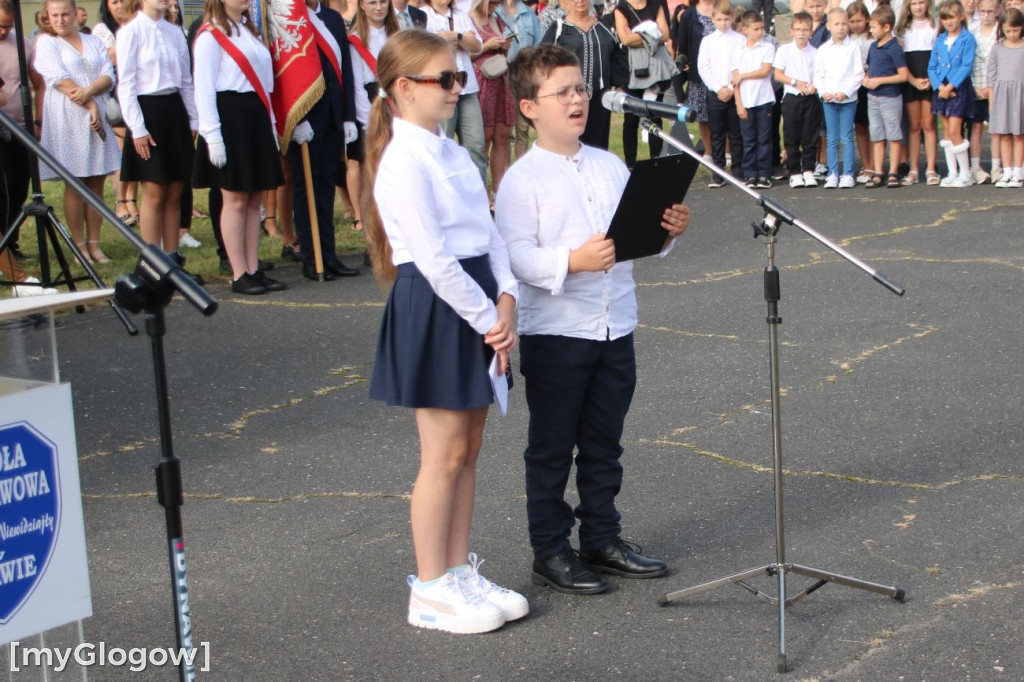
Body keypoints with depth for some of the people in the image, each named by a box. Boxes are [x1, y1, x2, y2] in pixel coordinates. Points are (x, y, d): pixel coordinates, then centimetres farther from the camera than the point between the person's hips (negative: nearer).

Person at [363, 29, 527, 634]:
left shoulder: (452, 152, 12)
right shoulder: (404, 161, -16)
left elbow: (488, 233, 8)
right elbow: (433, 258, -20)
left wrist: (505, 300, -6)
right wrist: (487, 318, -16)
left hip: (477, 305, 9)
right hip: (434, 308, -9)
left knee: (468, 448, 13)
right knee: (445, 455, -1)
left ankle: (461, 573, 24)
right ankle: (430, 592, 10)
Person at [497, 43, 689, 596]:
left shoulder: (612, 167, 9)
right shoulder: (522, 180, -11)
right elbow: (516, 254, -19)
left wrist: (668, 229, -8)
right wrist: (572, 261, -34)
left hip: (615, 327, 6)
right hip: (554, 333, -6)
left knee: (604, 444, 16)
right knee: (552, 447, 5)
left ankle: (602, 537, 29)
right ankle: (550, 552, 15)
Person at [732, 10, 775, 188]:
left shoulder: (767, 48, 3)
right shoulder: (738, 52, 7)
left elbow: (765, 71, -7)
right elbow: (735, 80, 4)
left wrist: (742, 76, -3)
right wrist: (739, 104, -3)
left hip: (764, 100, -1)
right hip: (745, 102, 2)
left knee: (764, 139, -1)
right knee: (749, 140, 3)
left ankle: (764, 175, 2)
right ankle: (750, 175, 6)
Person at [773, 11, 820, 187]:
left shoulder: (815, 52, 3)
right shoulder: (784, 50, 1)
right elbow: (778, 75, 0)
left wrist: (815, 85, -14)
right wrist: (796, 82, -11)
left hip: (811, 98, 0)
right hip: (791, 98, 0)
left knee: (810, 137, 3)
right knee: (791, 138, 2)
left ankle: (808, 170, 10)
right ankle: (794, 172, 8)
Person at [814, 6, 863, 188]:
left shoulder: (853, 47, -1)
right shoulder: (823, 50, 5)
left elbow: (858, 74, -4)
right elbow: (818, 74, 7)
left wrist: (846, 92, -14)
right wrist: (823, 92, -9)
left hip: (848, 98, -2)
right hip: (828, 99, 2)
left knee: (846, 138, 0)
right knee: (832, 139, 6)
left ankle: (848, 174, 4)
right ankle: (832, 174, 10)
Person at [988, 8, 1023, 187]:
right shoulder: (997, 48, 7)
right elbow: (992, 75, 9)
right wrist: (991, 100, 5)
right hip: (1001, 92, 2)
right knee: (1004, 135, 4)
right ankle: (1007, 172, 9)